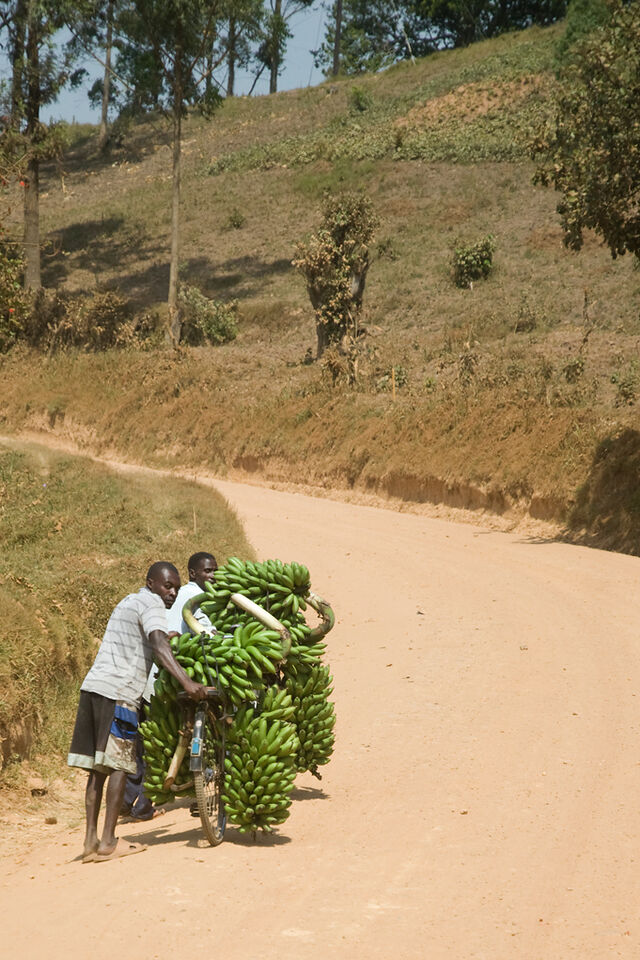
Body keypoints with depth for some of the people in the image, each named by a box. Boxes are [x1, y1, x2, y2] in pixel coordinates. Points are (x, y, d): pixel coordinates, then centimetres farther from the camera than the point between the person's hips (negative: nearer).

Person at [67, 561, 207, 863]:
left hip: (93, 687, 9)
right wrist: (187, 682, -31)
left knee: (99, 767, 8)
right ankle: (108, 842, -6)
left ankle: (91, 841, 7)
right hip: (118, 692, -9)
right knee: (119, 765, -5)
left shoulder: (128, 602, 26)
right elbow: (159, 646, -21)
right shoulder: (150, 603, -3)